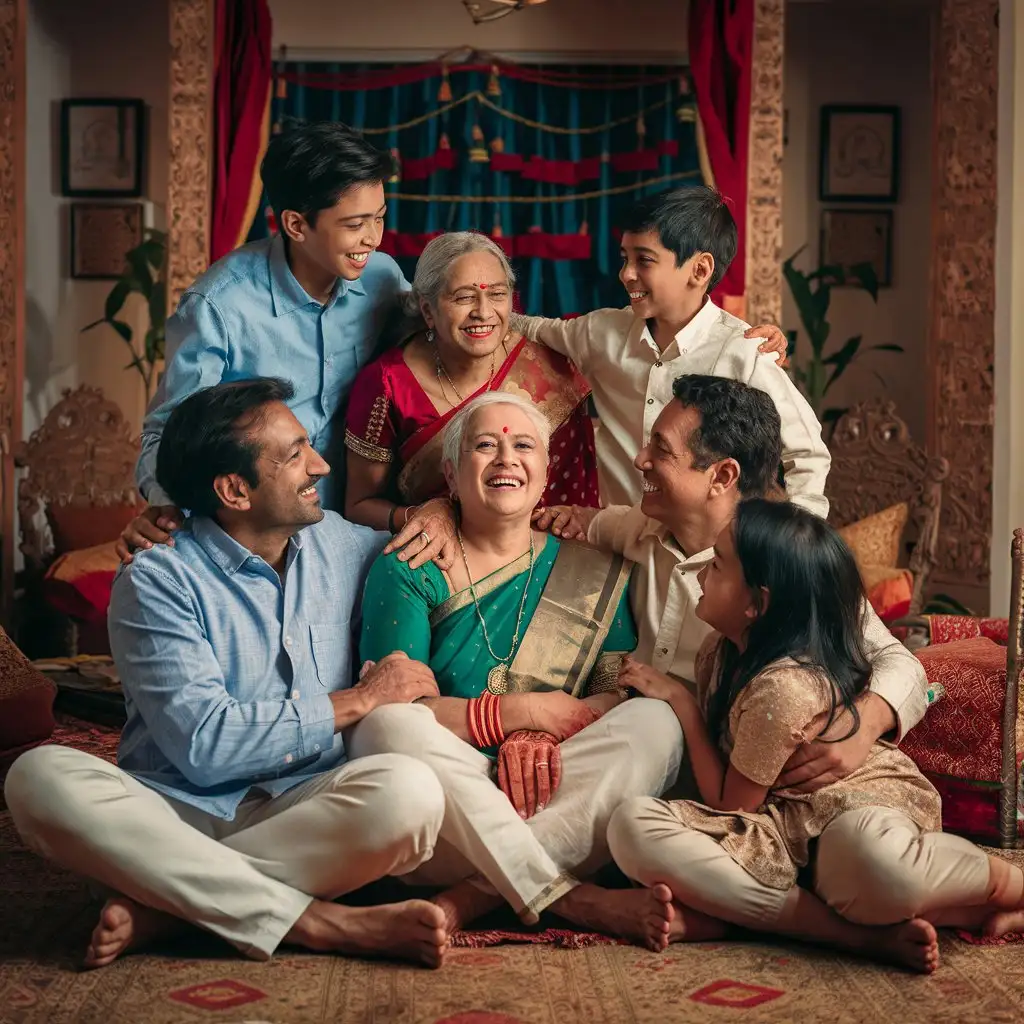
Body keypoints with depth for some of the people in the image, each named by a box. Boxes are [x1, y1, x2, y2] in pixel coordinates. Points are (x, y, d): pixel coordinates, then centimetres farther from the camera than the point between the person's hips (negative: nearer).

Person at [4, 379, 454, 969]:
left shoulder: (341, 545, 13)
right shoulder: (157, 582, -4)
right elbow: (203, 745, -14)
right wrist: (358, 701, -7)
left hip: (304, 812, 3)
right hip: (177, 813, -2)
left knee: (409, 790, -30)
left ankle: (167, 900, -21)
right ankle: (320, 922, -33)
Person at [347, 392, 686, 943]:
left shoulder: (596, 573, 14)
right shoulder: (408, 571, 5)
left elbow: (623, 692, 3)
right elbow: (391, 707, -6)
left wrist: (544, 736, -17)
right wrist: (523, 711, -12)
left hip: (562, 805, 2)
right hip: (442, 824, -2)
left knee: (655, 722, -22)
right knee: (388, 725, -31)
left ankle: (476, 894, -30)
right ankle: (571, 899, -34)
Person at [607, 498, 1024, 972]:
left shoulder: (783, 687, -24)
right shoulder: (722, 649, 2)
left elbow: (728, 803, -10)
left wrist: (679, 698, -7)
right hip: (786, 817, 8)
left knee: (870, 859, -49)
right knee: (632, 825, -22)